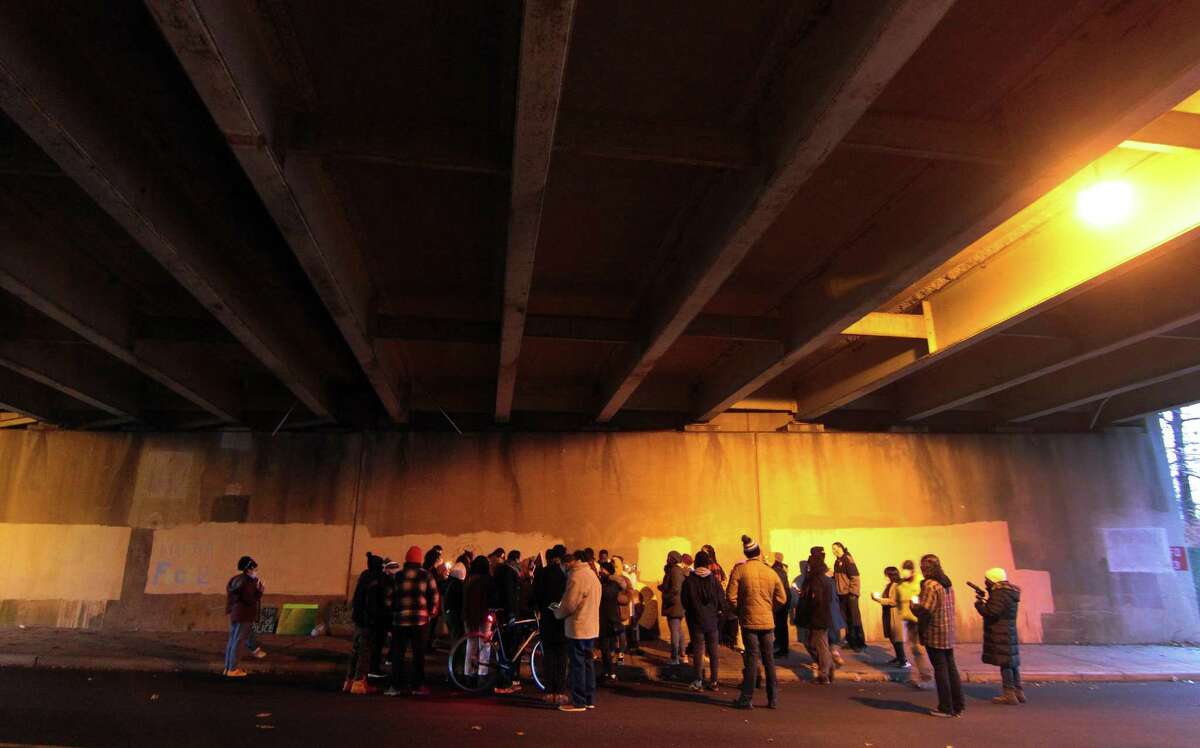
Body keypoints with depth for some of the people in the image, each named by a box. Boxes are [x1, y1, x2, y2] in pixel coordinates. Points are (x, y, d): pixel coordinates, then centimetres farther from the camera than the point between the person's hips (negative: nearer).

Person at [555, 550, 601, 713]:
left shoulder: (577, 576, -16)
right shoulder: (593, 575, 14)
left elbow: (569, 604, -18)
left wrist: (557, 613, -1)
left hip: (578, 628, -9)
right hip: (591, 628, 9)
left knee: (578, 664, -2)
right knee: (588, 663, 14)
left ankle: (578, 702, 3)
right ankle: (590, 699, 20)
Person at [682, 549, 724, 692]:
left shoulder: (689, 580, -10)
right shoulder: (714, 579, -7)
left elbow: (684, 601, -4)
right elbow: (721, 599, -4)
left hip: (696, 620, -1)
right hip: (713, 620, 1)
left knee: (698, 650, 6)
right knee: (714, 651, 10)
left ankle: (698, 681, 7)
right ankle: (713, 681, 13)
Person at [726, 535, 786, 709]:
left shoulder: (739, 570, -9)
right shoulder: (771, 572, 0)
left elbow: (731, 597, -10)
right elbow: (781, 599, 3)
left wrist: (740, 610, 7)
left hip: (749, 620, -2)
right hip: (767, 621, 2)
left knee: (751, 658, 3)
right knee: (769, 659, 12)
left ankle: (746, 698, 6)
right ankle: (772, 698, 18)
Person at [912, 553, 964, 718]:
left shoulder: (930, 584, -17)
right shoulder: (947, 584, 10)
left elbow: (924, 611, -21)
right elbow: (949, 607, 15)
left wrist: (913, 605, -1)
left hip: (934, 634, -8)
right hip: (949, 633, 8)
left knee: (940, 670, 0)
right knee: (951, 668, 14)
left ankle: (945, 707, 7)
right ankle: (957, 706, 20)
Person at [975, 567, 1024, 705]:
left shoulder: (1000, 594, -17)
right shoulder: (1009, 593, 14)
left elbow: (991, 613, -23)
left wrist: (979, 603, -8)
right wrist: (986, 602, 9)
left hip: (1001, 636, -10)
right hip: (1009, 633, 10)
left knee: (1005, 663, -5)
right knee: (1012, 662, 15)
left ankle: (1009, 694, -1)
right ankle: (1018, 692, 21)